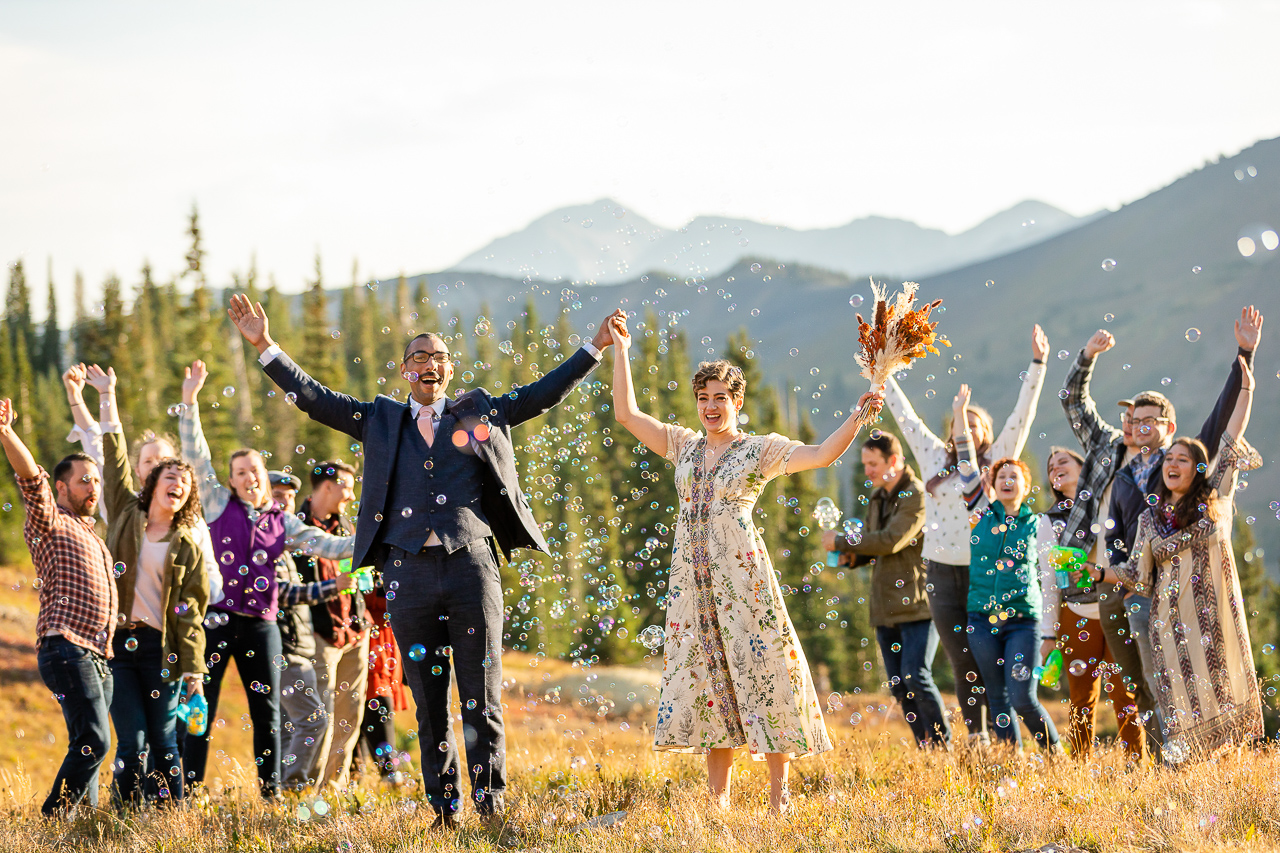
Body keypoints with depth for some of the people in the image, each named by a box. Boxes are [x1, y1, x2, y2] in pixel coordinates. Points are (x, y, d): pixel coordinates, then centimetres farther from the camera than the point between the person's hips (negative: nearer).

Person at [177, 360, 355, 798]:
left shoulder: (282, 522, 12)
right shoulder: (219, 504, 6)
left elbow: (326, 545, 9)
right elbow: (197, 456, 0)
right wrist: (190, 402, -8)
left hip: (260, 625, 3)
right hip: (217, 619, -3)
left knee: (267, 713, 6)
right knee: (201, 708, -5)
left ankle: (272, 793, 13)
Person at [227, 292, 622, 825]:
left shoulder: (479, 413, 13)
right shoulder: (382, 421, 15)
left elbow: (544, 393, 14)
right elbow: (313, 398, 13)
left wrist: (596, 347, 7)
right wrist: (265, 346, 6)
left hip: (471, 565, -1)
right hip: (409, 573, 1)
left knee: (483, 701, -1)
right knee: (429, 706, 5)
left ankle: (490, 803, 5)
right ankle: (443, 809, 11)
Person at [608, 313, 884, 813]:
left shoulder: (761, 450, 1)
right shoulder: (684, 445, 14)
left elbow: (821, 455, -11)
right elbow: (626, 414, 12)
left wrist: (857, 418, -25)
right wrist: (621, 350, 10)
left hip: (742, 575, -4)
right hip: (692, 577, 4)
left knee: (762, 675, -4)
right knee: (708, 681, 5)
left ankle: (779, 793, 2)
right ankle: (718, 798, 9)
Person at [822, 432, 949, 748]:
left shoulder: (917, 496, -11)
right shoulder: (878, 497, 16)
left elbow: (890, 541, -20)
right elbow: (871, 545, 22)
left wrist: (841, 541, -12)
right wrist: (849, 554, -1)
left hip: (917, 604, -8)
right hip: (887, 608, 8)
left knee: (915, 677, -15)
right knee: (899, 686, 5)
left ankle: (943, 744, -6)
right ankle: (925, 749, 10)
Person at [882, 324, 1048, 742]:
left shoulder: (996, 461, 7)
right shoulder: (934, 458, 13)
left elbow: (1022, 414, 2)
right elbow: (905, 415, 19)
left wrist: (1037, 364, -4)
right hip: (943, 576, 2)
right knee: (963, 666, 3)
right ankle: (976, 740, 8)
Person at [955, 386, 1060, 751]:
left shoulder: (1038, 525, 4)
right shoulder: (982, 514, 8)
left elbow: (1049, 582, 4)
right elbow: (968, 467, 0)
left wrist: (1050, 634, 1)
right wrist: (961, 417, -7)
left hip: (1023, 620, -3)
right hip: (983, 620, 3)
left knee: (1023, 698, -11)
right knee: (998, 699, 5)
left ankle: (1055, 751, 9)